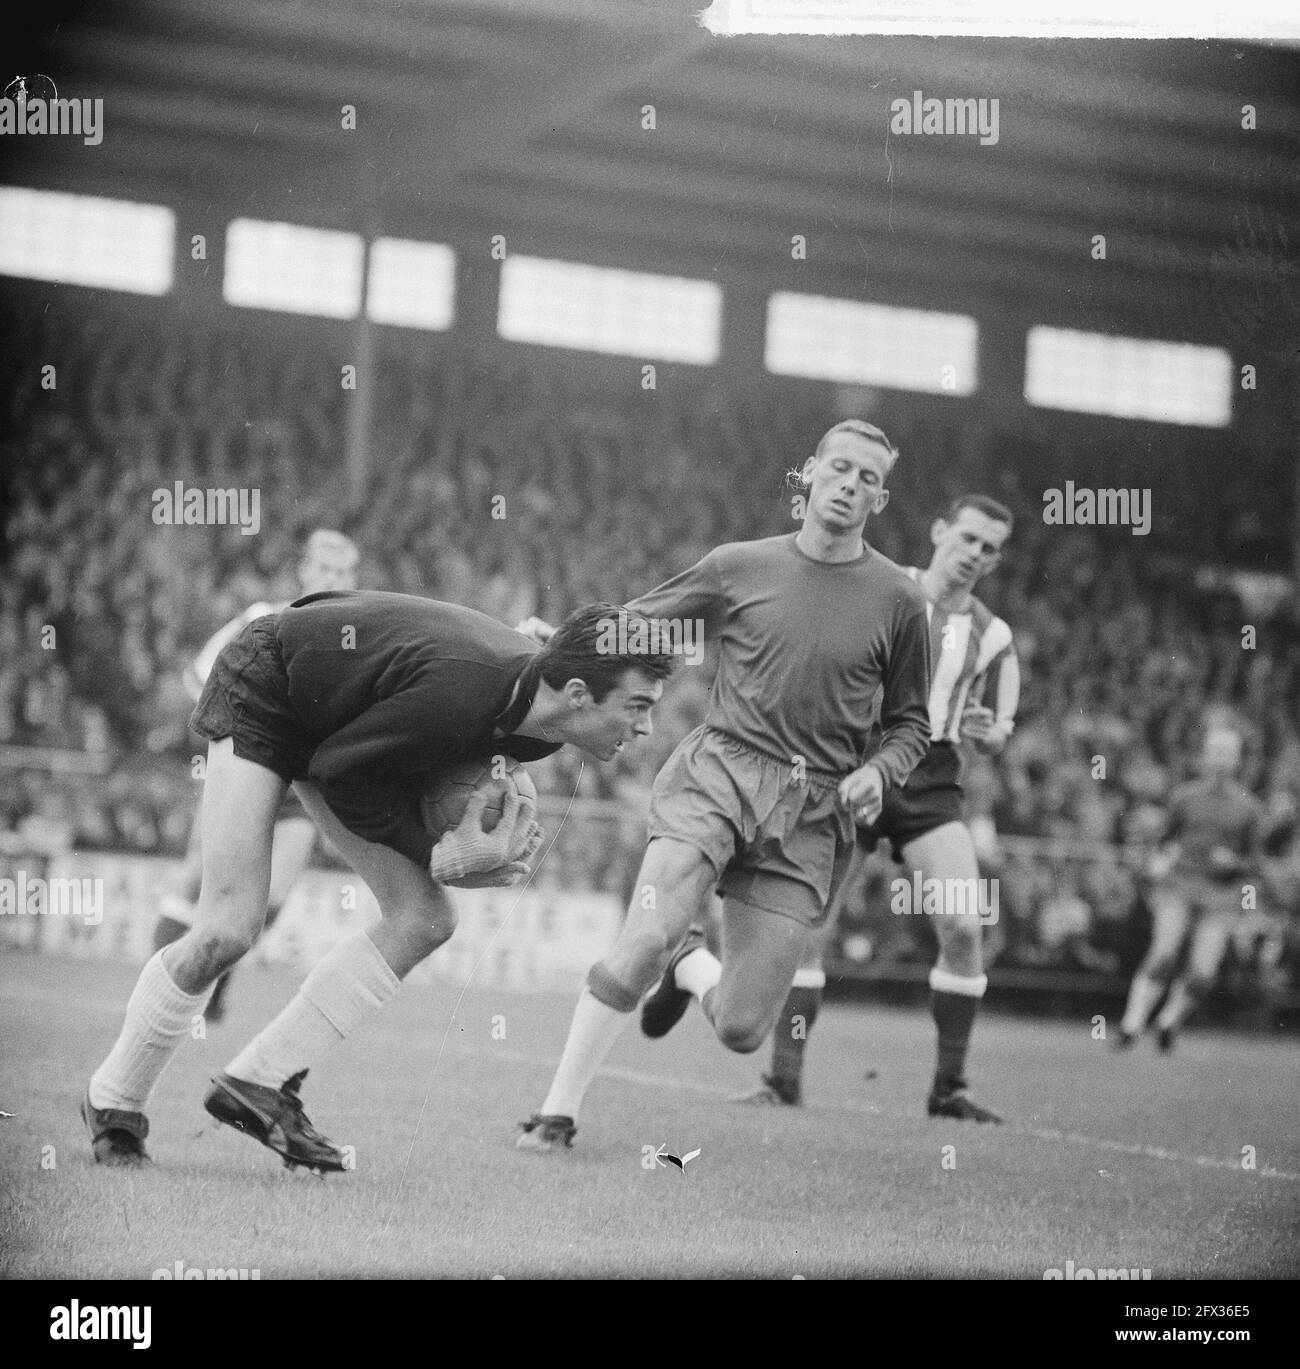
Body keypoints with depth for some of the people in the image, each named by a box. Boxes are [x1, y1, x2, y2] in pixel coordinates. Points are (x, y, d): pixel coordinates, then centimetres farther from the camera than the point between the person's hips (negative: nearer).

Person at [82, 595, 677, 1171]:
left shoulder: (536, 719, -15)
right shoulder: (454, 698, -39)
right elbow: (337, 768, -25)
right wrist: (435, 856, -25)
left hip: (336, 719, 8)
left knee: (424, 919, -6)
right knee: (228, 930, -15)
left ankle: (257, 1082, 3)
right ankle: (113, 1101, 7)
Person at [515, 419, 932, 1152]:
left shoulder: (897, 600, 5)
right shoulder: (738, 568, 6)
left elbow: (911, 724, 14)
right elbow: (630, 627, 17)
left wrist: (876, 774, -4)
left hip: (813, 814, 1)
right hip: (719, 771, -1)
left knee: (741, 1030, -5)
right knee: (646, 940, -25)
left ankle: (690, 966, 32)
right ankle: (559, 1111, -8)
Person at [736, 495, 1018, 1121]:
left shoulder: (992, 635, 11)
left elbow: (997, 734, 19)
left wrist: (986, 731, -3)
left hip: (930, 781, 2)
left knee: (964, 927, -14)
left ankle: (949, 1086, -2)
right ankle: (785, 1076, 6)